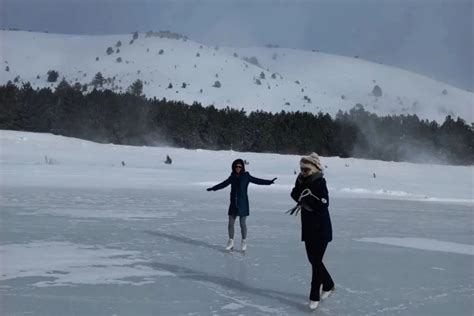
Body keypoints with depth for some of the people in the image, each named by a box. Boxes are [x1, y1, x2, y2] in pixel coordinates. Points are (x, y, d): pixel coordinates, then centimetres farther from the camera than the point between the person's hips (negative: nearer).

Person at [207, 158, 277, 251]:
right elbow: (223, 184, 18)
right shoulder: (232, 177, 5)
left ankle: (244, 242, 15)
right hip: (233, 203, 4)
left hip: (243, 204, -4)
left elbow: (257, 181, -11)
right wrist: (213, 188, 26)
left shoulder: (246, 176, -5)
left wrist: (269, 182, -23)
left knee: (243, 224, -2)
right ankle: (230, 242, 19)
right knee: (230, 223, 5)